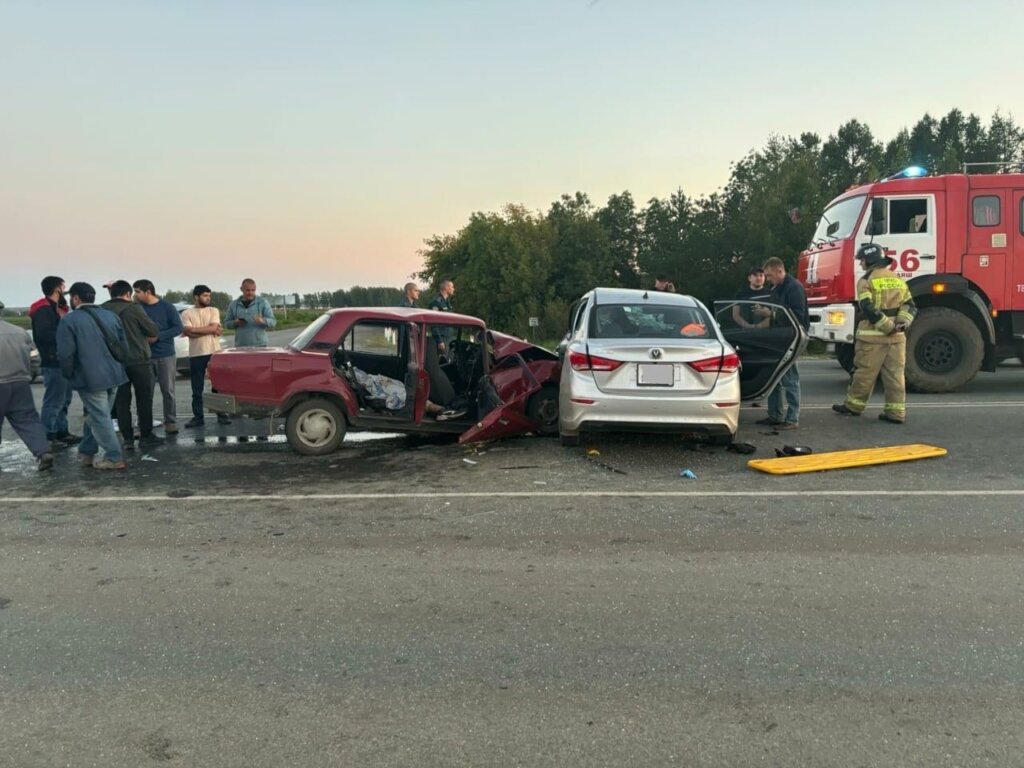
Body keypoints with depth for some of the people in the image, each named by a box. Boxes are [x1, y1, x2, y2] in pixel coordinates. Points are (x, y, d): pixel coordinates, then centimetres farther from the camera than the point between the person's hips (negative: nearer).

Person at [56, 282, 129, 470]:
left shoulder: (69, 320, -9)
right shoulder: (111, 315, 11)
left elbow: (66, 353, -13)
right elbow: (124, 346, 13)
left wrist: (68, 374, 2)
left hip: (90, 377, -7)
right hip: (113, 374, 7)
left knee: (100, 418, 0)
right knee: (96, 415, 18)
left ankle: (114, 458, 2)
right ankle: (87, 452, 28)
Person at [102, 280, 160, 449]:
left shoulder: (103, 309, 1)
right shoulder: (134, 308, -12)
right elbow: (153, 331, -8)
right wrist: (149, 337, 14)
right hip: (138, 360, -4)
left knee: (121, 401, 7)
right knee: (144, 399, 5)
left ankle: (127, 439, 7)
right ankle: (146, 436, 8)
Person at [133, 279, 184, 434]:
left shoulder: (166, 307, -2)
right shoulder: (137, 308, 6)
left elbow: (178, 328, -6)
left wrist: (158, 336, -16)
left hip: (166, 356, -2)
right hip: (145, 357, 2)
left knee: (168, 391, 2)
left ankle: (170, 423, 10)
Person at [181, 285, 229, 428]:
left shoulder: (214, 311, 7)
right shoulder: (187, 313, 3)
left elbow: (213, 327, -8)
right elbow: (188, 333, -10)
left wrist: (194, 329, -8)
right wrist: (210, 331, -9)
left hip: (214, 352, 1)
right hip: (196, 355, -1)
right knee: (197, 389, 4)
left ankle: (221, 415, 11)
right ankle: (198, 417, 11)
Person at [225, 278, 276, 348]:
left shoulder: (263, 302, 3)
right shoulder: (233, 305, 11)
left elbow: (273, 322, -1)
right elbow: (227, 322, 15)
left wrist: (262, 321, -23)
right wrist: (235, 323, -7)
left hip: (259, 345, -2)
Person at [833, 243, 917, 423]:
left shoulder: (866, 281, -7)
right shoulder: (898, 279, 14)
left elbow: (868, 309, -18)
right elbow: (910, 306, 8)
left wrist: (888, 327, -15)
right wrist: (902, 323, -5)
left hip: (873, 336, -5)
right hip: (896, 338, 6)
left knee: (865, 373, 4)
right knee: (895, 375, 6)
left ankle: (854, 405, 15)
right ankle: (896, 412, 7)